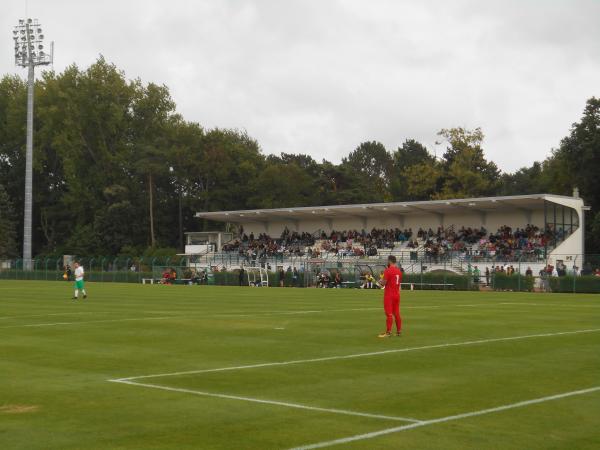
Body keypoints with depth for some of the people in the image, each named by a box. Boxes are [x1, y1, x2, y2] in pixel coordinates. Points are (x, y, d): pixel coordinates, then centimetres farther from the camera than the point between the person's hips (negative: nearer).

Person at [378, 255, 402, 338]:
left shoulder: (387, 270, -14)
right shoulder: (399, 271, 9)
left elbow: (383, 283, -18)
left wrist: (380, 282, 6)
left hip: (389, 295, -7)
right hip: (397, 294, 7)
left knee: (389, 314, -6)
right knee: (397, 313, 12)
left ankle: (388, 332, -7)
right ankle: (399, 331, 15)